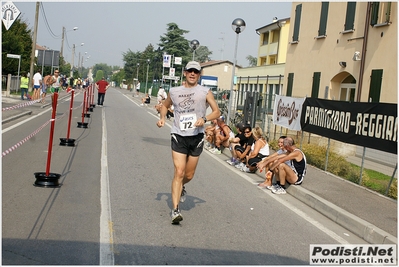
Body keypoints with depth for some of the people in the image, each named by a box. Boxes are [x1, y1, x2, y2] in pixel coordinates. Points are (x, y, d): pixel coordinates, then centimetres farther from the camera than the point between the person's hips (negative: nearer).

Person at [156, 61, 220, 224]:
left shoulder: (205, 92, 1)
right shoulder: (174, 92, 7)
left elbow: (217, 112, 0)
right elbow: (165, 106, 25)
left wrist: (204, 119, -19)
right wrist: (162, 118, 5)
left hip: (196, 137, 1)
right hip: (178, 136, 0)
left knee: (189, 175, 10)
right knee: (179, 172, -12)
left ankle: (181, 188, 46)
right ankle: (175, 210, -9)